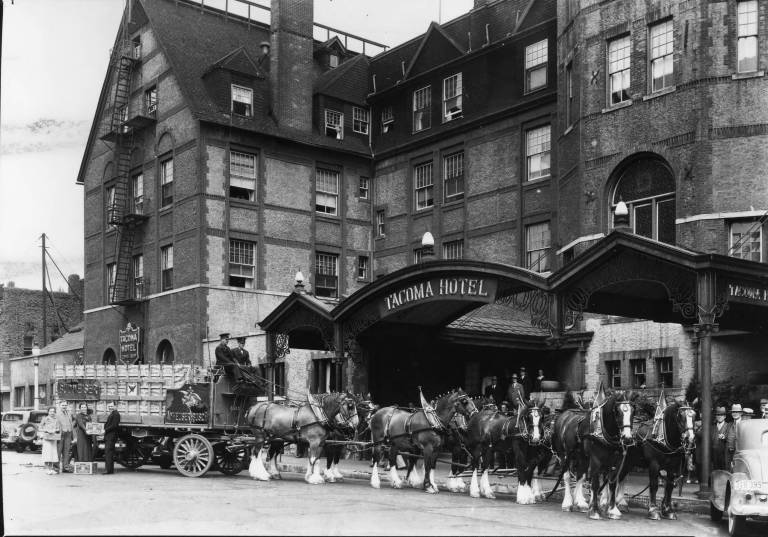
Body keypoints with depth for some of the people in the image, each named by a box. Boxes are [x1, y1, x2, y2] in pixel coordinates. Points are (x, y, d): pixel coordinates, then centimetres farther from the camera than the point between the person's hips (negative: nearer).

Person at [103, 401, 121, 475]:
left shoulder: (116, 414, -10)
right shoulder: (110, 414, 23)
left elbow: (114, 425, -18)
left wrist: (105, 430, -15)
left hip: (111, 436, -10)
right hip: (107, 436, 10)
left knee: (109, 452, -13)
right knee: (107, 452, 10)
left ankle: (109, 469, -15)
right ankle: (108, 468, 12)